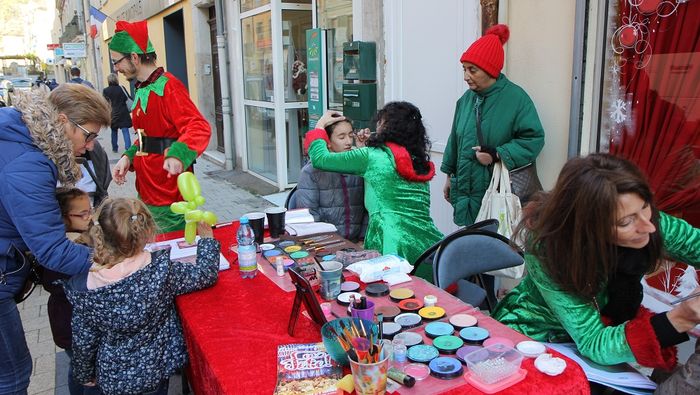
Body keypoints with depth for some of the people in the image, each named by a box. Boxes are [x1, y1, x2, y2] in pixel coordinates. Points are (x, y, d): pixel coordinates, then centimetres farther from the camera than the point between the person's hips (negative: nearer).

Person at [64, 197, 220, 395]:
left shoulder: (84, 287, -22)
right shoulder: (161, 269, -27)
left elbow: (83, 342, -9)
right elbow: (205, 274, -13)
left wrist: (84, 375, 10)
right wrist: (207, 239, 3)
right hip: (161, 367, -1)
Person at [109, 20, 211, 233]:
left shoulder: (167, 86, -15)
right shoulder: (142, 90, 14)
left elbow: (199, 127, -26)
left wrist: (177, 155, -42)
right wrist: (128, 157, 5)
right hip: (147, 191, 9)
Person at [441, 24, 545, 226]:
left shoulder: (515, 98, -9)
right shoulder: (467, 99, 7)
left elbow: (534, 138, -10)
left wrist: (497, 154, -18)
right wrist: (449, 176, 19)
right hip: (466, 189, 5)